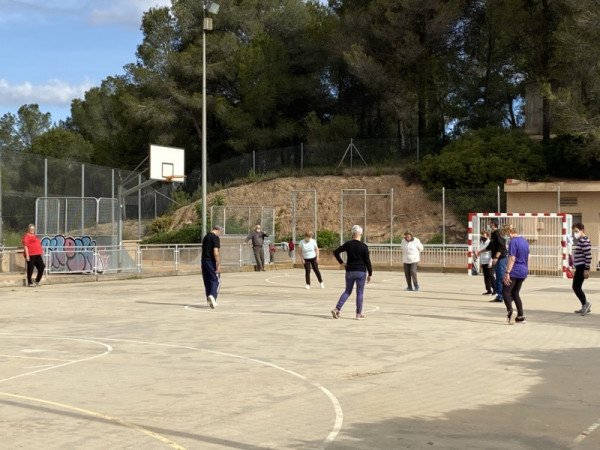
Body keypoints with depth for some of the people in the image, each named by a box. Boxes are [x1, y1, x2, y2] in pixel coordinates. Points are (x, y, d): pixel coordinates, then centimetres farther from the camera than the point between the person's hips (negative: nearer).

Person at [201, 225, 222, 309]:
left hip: (204, 261, 7)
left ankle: (210, 301, 15)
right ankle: (212, 296, -25)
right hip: (212, 261, -7)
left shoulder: (205, 237, 16)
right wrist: (218, 264, -18)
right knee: (216, 280, -3)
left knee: (207, 281, 12)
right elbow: (215, 252, -18)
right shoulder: (216, 238, -9)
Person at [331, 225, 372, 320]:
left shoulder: (348, 244, -1)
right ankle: (359, 314, 8)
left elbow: (336, 252, -2)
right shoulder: (364, 246, -8)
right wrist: (370, 274, 1)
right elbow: (367, 261, -7)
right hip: (361, 272, -3)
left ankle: (336, 309, 1)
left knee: (347, 291, 13)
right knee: (359, 293, 5)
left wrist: (341, 262, 4)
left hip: (350, 272, 3)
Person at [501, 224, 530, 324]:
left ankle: (510, 311, -25)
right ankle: (520, 317, 12)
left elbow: (512, 259, -19)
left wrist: (507, 273, -18)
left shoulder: (513, 242, -15)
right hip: (523, 271, 8)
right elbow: (528, 257, 19)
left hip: (514, 271, -8)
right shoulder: (524, 240, 12)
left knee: (505, 292, -5)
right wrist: (526, 270, 26)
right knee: (515, 293, 15)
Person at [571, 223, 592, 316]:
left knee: (576, 287, -9)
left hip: (582, 267, -10)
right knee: (577, 287, 11)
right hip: (579, 267, 10)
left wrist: (586, 269, -21)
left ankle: (585, 303, -9)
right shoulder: (580, 240, 16)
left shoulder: (584, 241, -16)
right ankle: (585, 307, 15)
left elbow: (588, 256, -20)